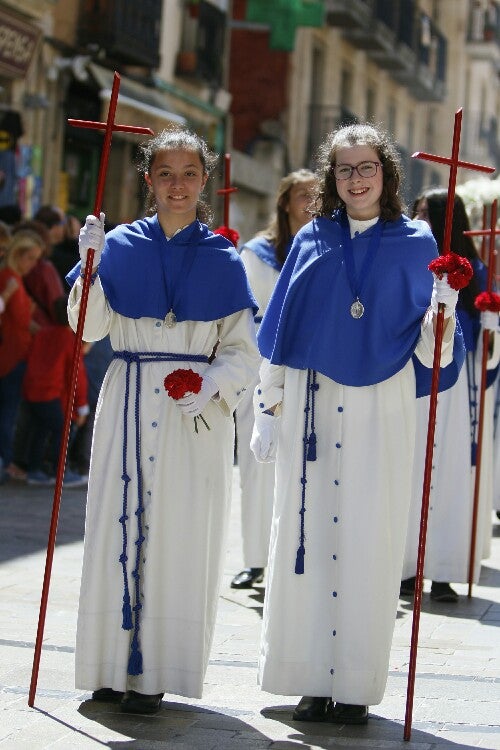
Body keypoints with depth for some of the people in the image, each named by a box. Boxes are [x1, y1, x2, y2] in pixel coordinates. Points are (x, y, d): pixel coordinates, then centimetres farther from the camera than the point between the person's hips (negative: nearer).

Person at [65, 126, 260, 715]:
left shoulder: (222, 257, 4)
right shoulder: (121, 245, 6)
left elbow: (243, 349, 3)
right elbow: (89, 328, -3)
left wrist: (211, 385, -15)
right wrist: (90, 264, -15)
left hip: (197, 411, -1)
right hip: (128, 404, 1)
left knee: (178, 533, -2)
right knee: (119, 526, 1)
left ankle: (154, 673, 4)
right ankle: (115, 667, 10)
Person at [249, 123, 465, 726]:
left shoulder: (415, 244, 3)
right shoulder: (313, 240, 7)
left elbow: (429, 354, 1)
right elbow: (279, 334, 10)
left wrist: (442, 310, -19)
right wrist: (269, 410, 6)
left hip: (380, 411, -1)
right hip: (311, 408, 2)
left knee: (370, 543, 0)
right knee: (308, 536, 2)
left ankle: (356, 687, 8)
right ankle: (311, 681, 11)